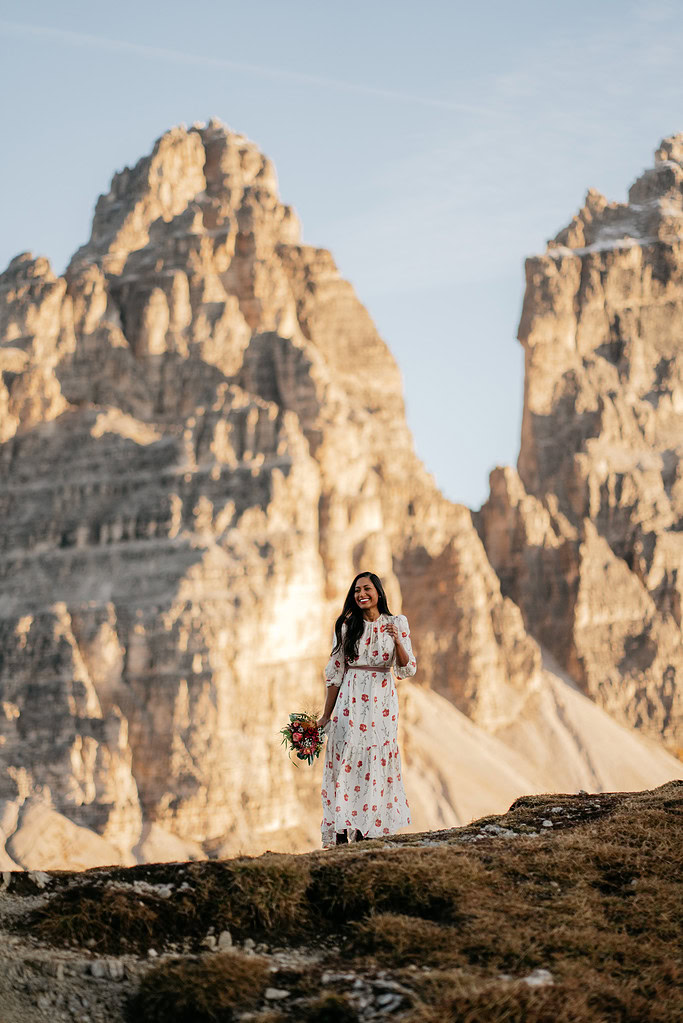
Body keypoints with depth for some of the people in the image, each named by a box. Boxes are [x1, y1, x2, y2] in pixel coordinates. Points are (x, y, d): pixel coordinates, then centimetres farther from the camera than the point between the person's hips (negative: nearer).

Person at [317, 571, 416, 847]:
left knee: (377, 763, 0)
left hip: (381, 702, 0)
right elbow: (335, 672, 7)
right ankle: (341, 832, -5)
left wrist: (398, 641, -17)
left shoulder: (397, 624, 2)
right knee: (346, 762, -5)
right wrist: (326, 714, 7)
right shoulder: (347, 626, 4)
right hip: (350, 700, 0)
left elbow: (407, 670, 0)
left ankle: (369, 830, 7)